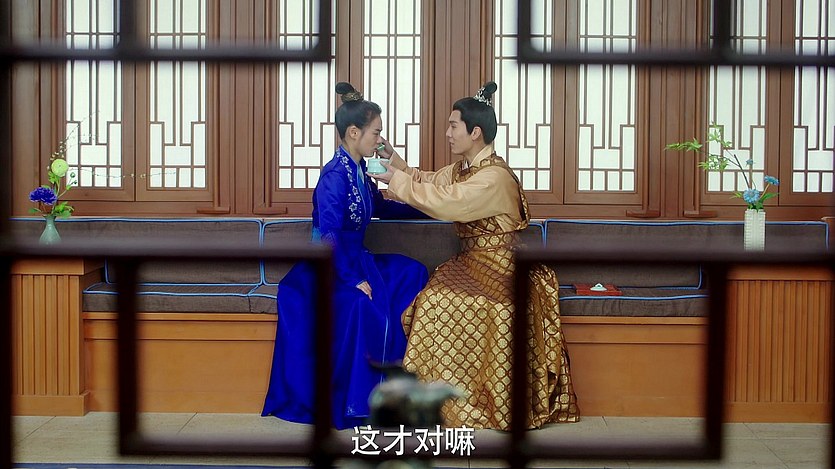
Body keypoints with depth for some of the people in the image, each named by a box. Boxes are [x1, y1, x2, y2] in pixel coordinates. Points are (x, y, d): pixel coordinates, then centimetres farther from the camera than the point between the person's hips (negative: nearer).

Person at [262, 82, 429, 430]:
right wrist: (353, 280, -24)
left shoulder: (360, 170, 7)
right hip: (328, 268, -10)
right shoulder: (335, 176, -20)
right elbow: (329, 237, -25)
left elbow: (381, 208, 26)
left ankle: (399, 360, 3)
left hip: (354, 258, 10)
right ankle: (355, 402, -18)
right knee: (361, 304, -32)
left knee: (413, 273, 0)